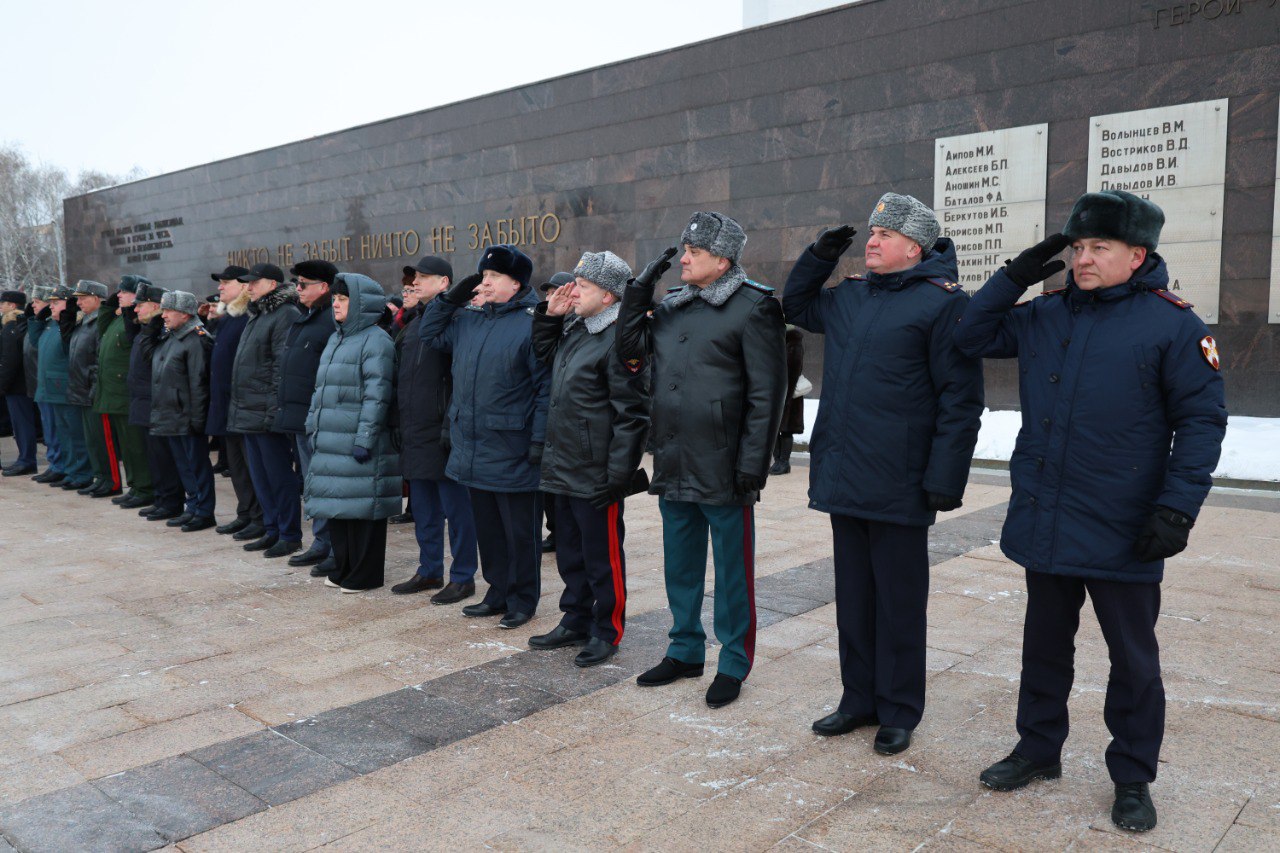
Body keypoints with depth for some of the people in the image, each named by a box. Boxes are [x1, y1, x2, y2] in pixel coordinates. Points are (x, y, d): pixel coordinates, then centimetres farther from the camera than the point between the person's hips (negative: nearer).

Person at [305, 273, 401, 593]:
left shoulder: (376, 341, -10)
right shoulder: (336, 339, 19)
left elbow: (377, 396, -17)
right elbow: (320, 388, 23)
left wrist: (364, 439, -20)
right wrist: (313, 427, 17)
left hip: (358, 445, -9)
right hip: (332, 443, 9)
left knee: (362, 506, -2)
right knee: (337, 505, 14)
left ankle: (365, 574, 9)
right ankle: (344, 568, 27)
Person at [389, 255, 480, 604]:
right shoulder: (413, 321, 15)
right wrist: (399, 421, 16)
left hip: (442, 431, -9)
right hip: (415, 432, 9)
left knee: (455, 507, 1)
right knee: (422, 507, 16)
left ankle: (463, 578, 11)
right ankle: (429, 571, 28)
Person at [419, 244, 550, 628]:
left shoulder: (531, 324, -11)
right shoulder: (468, 320, 11)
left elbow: (546, 387, -14)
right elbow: (429, 333, 24)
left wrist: (539, 440, -18)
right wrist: (451, 298, 9)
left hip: (511, 453, -7)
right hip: (472, 448, 8)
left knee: (519, 531, 5)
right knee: (487, 527, 17)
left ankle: (523, 599, 19)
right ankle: (498, 593, 30)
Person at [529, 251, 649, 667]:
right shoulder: (573, 331, 11)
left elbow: (632, 414, -20)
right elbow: (544, 353, 32)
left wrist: (618, 474, -21)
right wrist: (549, 315, 13)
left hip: (595, 475, -9)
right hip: (563, 471, 9)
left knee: (602, 556, 5)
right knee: (570, 553, 19)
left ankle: (607, 632, 20)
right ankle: (575, 622, 33)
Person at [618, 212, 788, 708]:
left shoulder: (753, 308, -8)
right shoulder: (672, 307, 13)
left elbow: (766, 392, -13)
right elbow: (630, 351, 15)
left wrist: (752, 463, -17)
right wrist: (639, 291, 6)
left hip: (723, 471, -7)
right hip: (674, 467, 7)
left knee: (732, 571, 7)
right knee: (680, 565, 18)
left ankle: (734, 664, 21)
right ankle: (685, 651, 34)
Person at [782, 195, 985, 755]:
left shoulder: (942, 303, -8)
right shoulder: (849, 297, 12)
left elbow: (960, 399, -12)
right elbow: (796, 306, 32)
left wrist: (943, 482, -16)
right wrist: (821, 256, 15)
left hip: (898, 488, -6)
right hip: (842, 479, 7)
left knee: (899, 605, 7)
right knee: (853, 598, 16)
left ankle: (899, 713, 23)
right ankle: (859, 699, 31)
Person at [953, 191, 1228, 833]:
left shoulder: (1172, 324, -8)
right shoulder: (1045, 315, 6)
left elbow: (1202, 420, -9)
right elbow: (971, 337, 13)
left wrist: (1178, 506, -16)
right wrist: (1015, 275, 1)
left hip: (1122, 536, -4)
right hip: (1043, 525, 5)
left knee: (1133, 659, 11)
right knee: (1045, 644, 18)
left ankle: (1133, 779, 28)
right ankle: (1038, 748, 36)